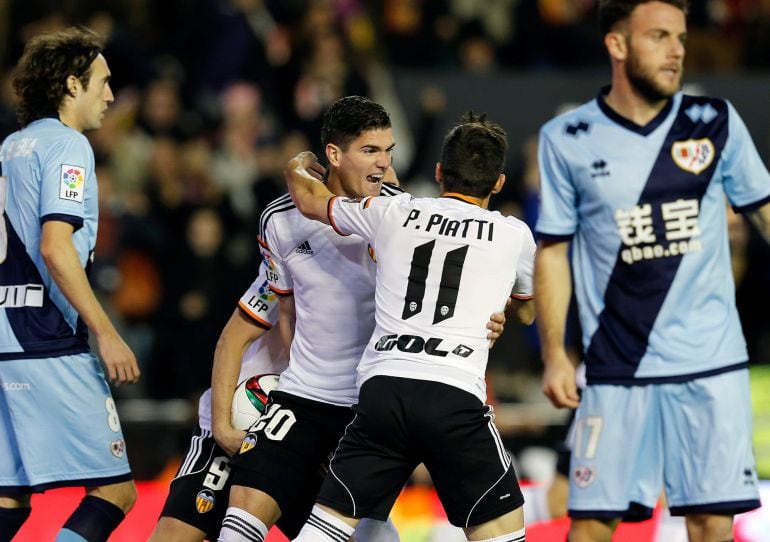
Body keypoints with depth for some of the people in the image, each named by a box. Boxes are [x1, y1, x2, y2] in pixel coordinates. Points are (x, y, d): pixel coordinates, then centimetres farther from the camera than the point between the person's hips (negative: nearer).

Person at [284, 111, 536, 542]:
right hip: (454, 396, -2)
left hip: (383, 389, 2)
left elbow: (309, 199, 33)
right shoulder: (513, 235, 11)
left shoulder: (392, 212, 15)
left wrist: (299, 168, 55)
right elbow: (527, 312, 32)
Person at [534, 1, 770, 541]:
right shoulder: (567, 141, 1)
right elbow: (553, 252, 6)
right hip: (617, 371, -1)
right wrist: (554, 355, 0)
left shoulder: (717, 122, 4)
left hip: (713, 364, 1)